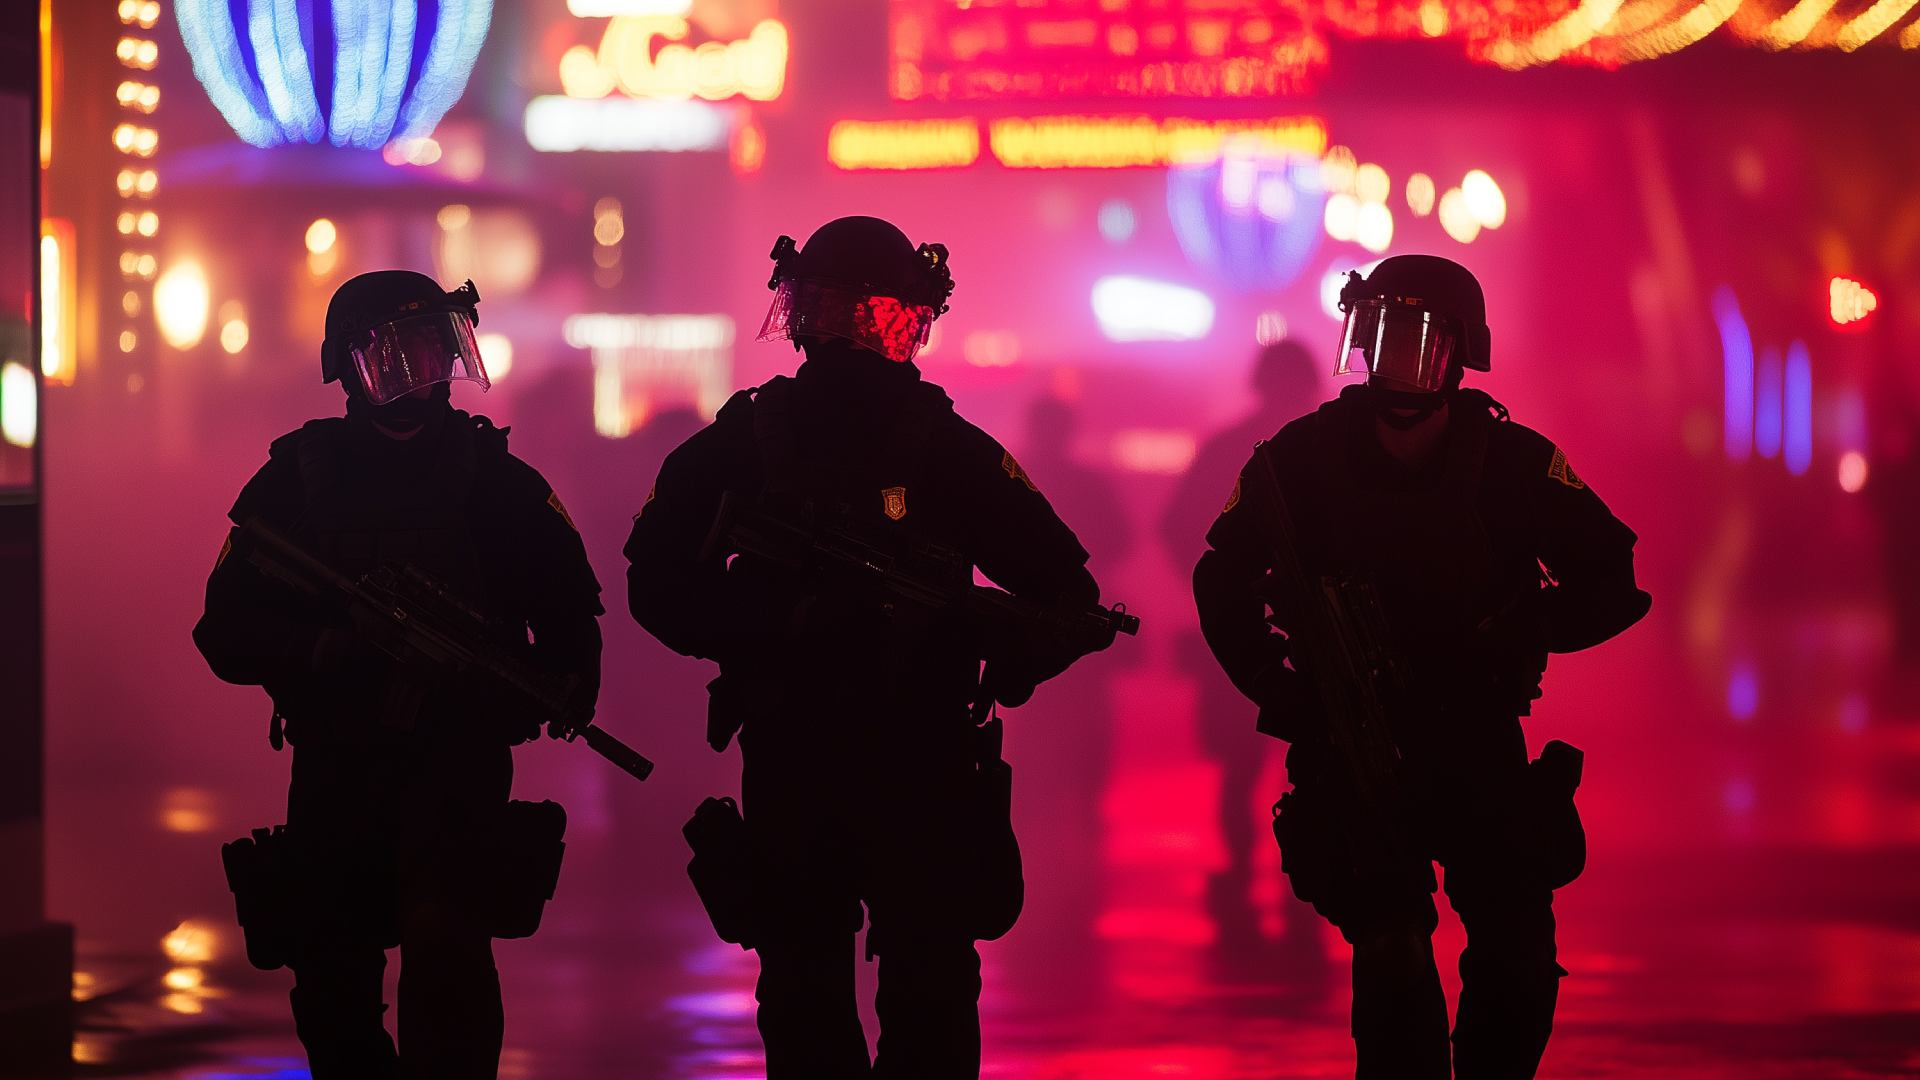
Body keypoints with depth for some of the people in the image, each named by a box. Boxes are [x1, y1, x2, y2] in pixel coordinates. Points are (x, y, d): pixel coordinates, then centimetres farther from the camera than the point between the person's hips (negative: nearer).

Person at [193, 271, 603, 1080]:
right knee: (330, 978, 8)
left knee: (443, 938, -23)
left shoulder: (495, 480, 4)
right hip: (335, 762, 2)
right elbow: (228, 634, 2)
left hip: (457, 749, -2)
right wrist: (323, 650, -17)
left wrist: (570, 677, -10)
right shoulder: (296, 481, 5)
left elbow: (569, 606, 11)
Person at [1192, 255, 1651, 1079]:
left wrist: (1522, 633, -17)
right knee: (1392, 962, -10)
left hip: (1480, 742, 1)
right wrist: (1279, 692, -4)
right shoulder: (1303, 458, -5)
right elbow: (1224, 582, 7)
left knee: (1520, 962, 1)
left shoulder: (1512, 462, -6)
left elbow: (1611, 585, 0)